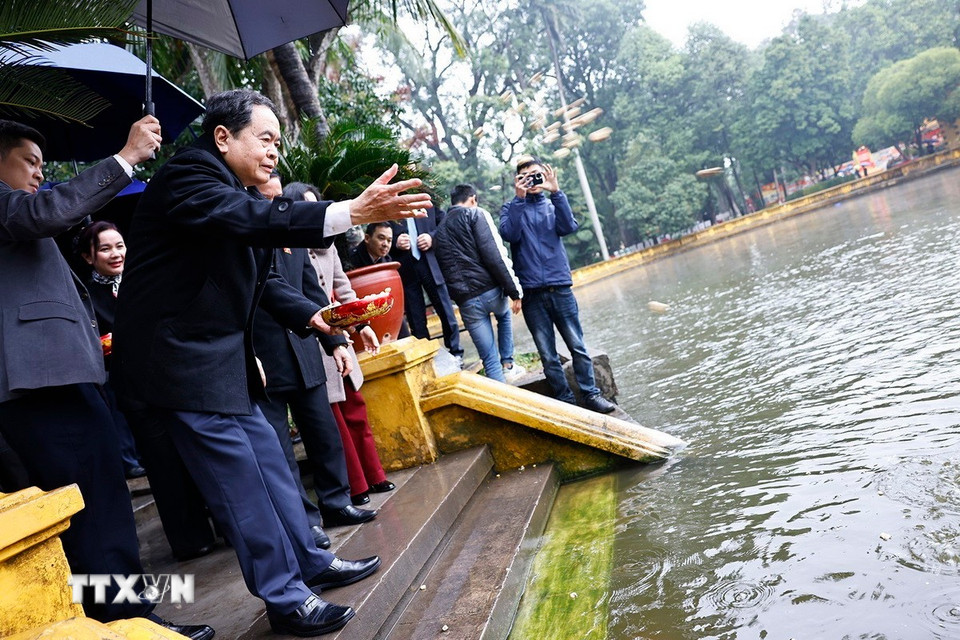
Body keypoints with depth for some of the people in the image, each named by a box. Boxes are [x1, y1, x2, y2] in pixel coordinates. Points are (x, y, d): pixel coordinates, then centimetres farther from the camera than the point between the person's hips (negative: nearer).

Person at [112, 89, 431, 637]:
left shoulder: (238, 190, 12)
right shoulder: (188, 174, -16)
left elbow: (257, 278, 19)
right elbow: (247, 218, -35)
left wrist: (312, 316, 8)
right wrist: (353, 213, -44)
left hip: (223, 356, 10)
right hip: (181, 357, -10)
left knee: (269, 461, 15)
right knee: (241, 479, -4)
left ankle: (311, 563, 29)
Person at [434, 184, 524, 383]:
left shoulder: (439, 230, 19)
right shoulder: (476, 214, 0)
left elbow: (443, 268, 20)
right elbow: (495, 255, -11)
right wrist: (514, 290, -10)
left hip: (465, 301, 3)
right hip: (490, 290, -3)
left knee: (489, 359, 10)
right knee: (504, 315, 34)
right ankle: (507, 363, 29)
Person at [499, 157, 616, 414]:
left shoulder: (553, 204, 12)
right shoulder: (511, 207, 8)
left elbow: (568, 227, -8)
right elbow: (509, 234, -12)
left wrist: (555, 192, -14)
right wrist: (520, 198, -14)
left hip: (560, 288, 1)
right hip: (531, 293, -1)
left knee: (577, 346, 2)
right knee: (548, 355, 3)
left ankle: (590, 395, 11)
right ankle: (566, 401, 12)